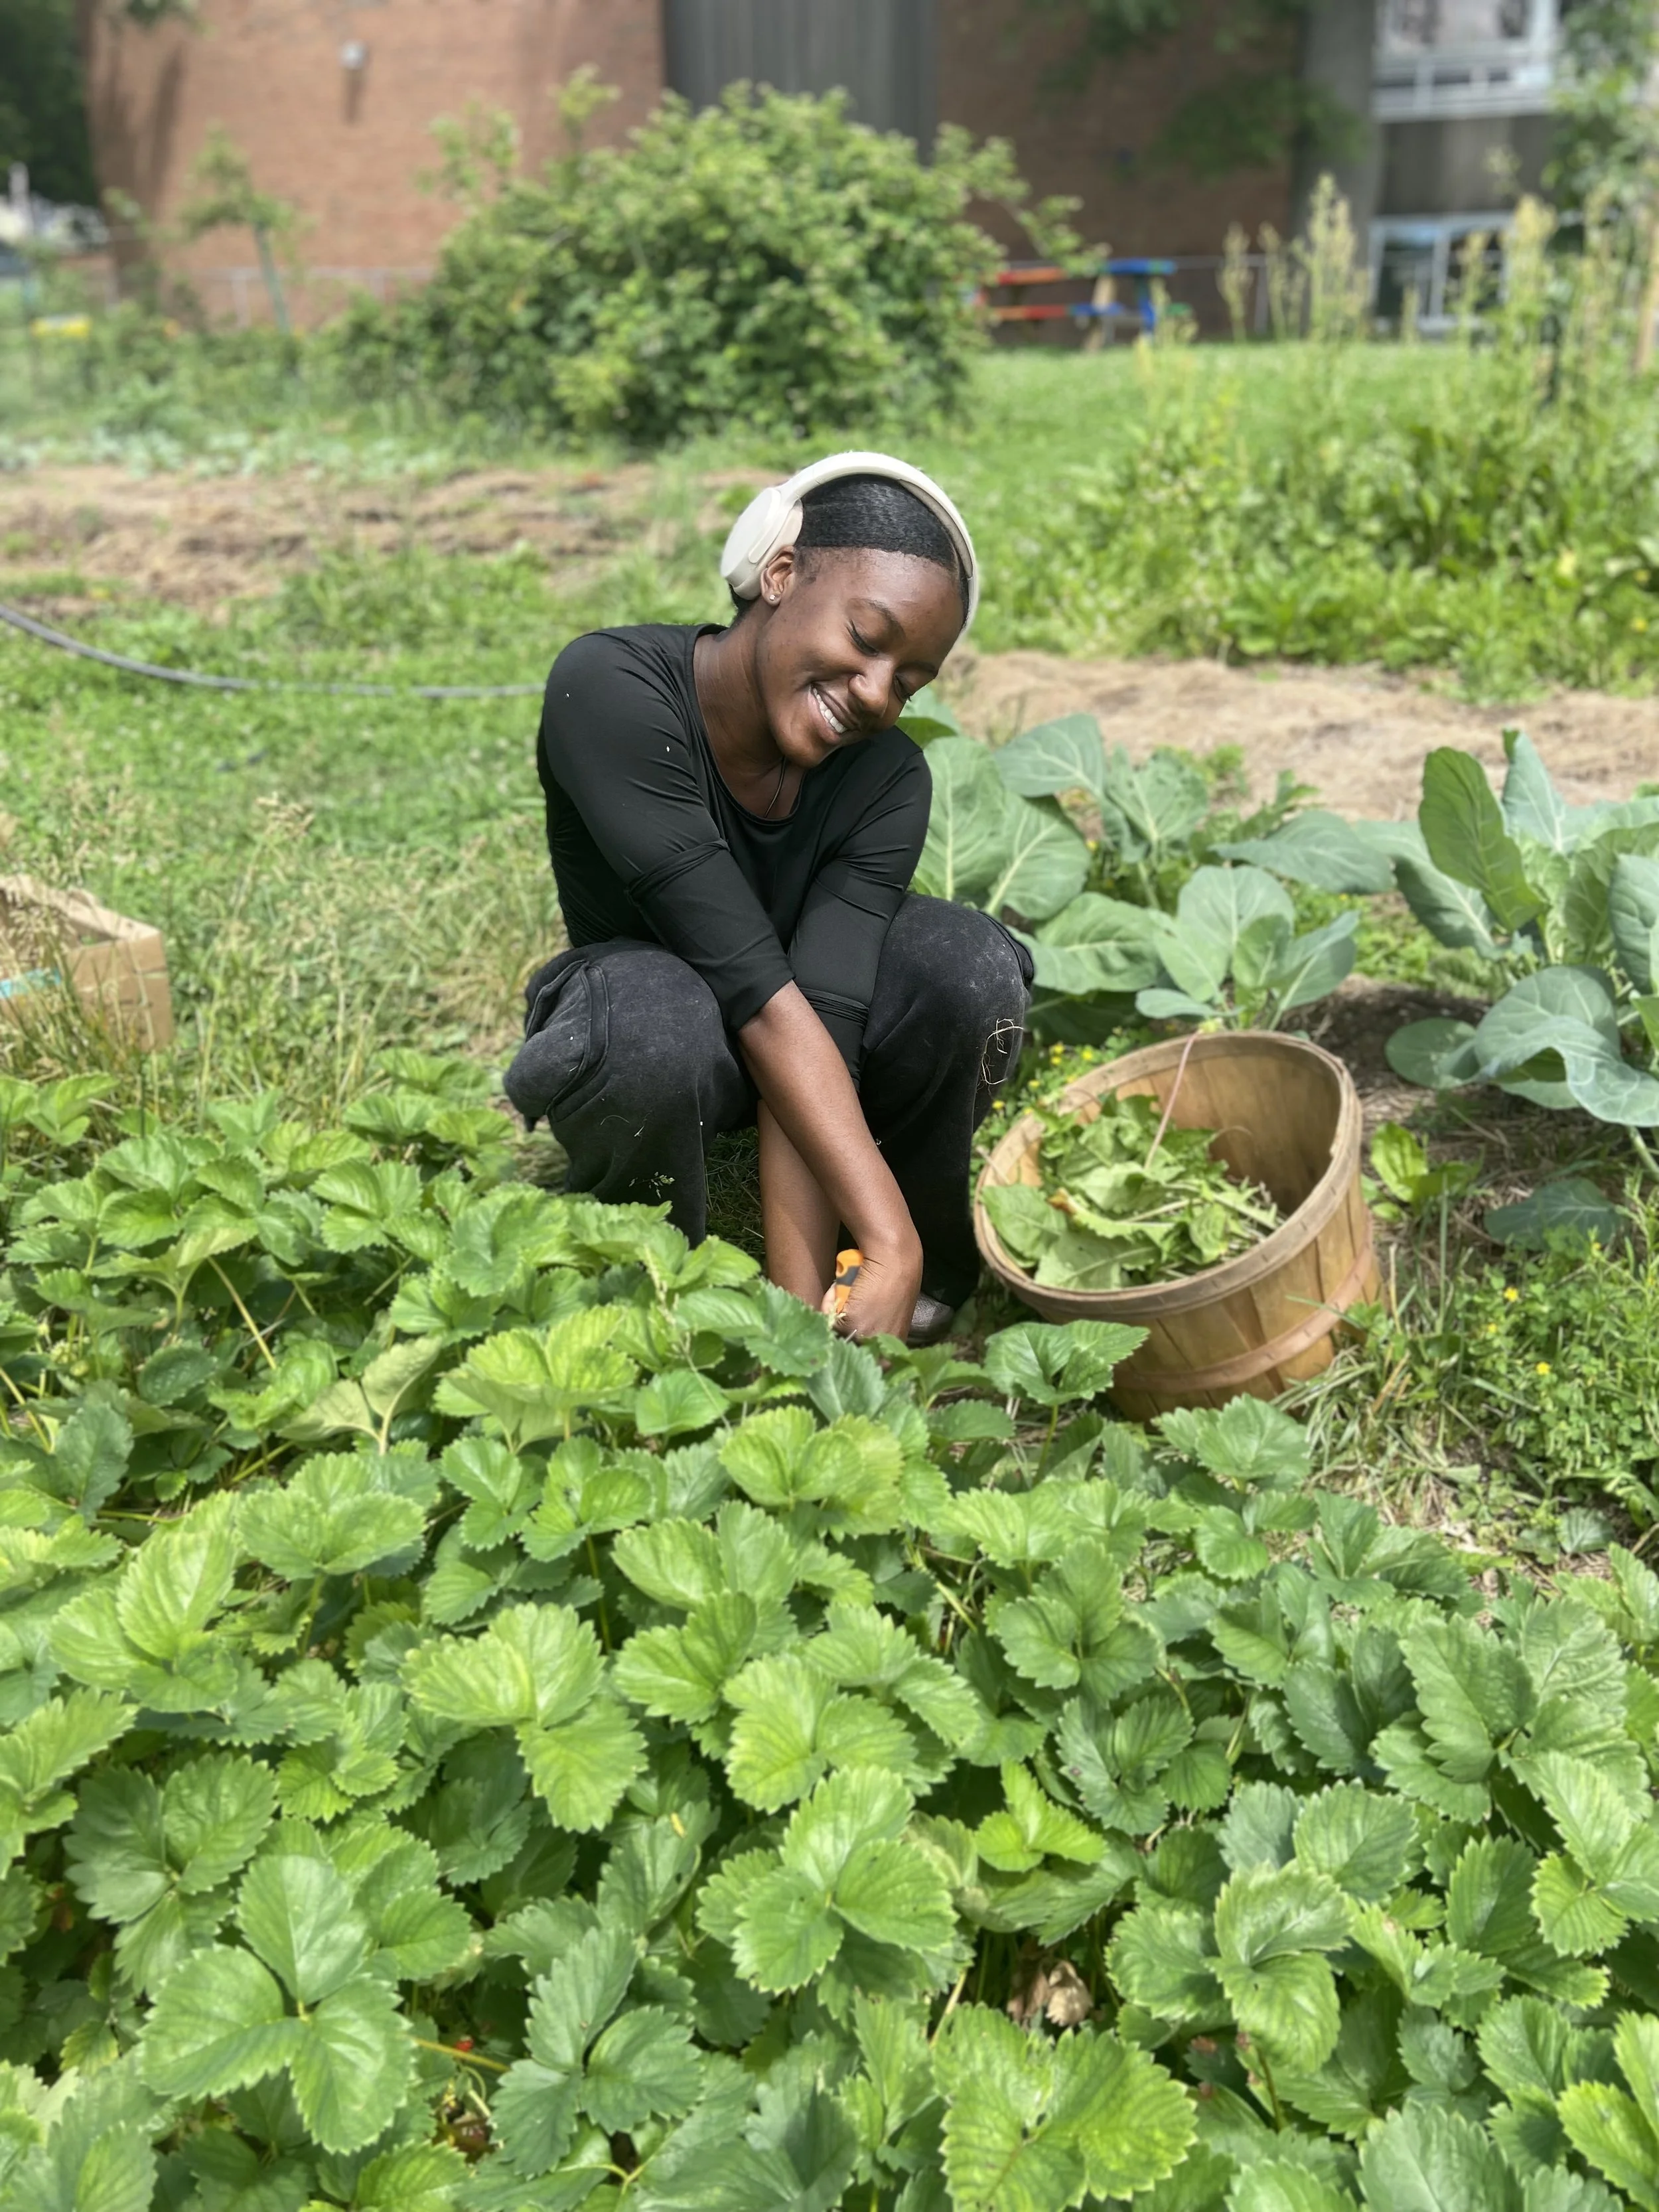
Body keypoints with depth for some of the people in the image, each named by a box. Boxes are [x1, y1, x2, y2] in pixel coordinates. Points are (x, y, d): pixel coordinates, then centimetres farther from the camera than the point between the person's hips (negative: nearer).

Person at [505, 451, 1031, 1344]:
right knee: (655, 1021, -39)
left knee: (969, 965, -27)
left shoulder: (888, 780, -21)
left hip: (782, 1048, 3)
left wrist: (806, 1305, -38)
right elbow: (760, 997, -36)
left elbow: (821, 1024, -30)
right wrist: (888, 1243, -39)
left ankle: (936, 1279, -3)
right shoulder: (611, 690, -30)